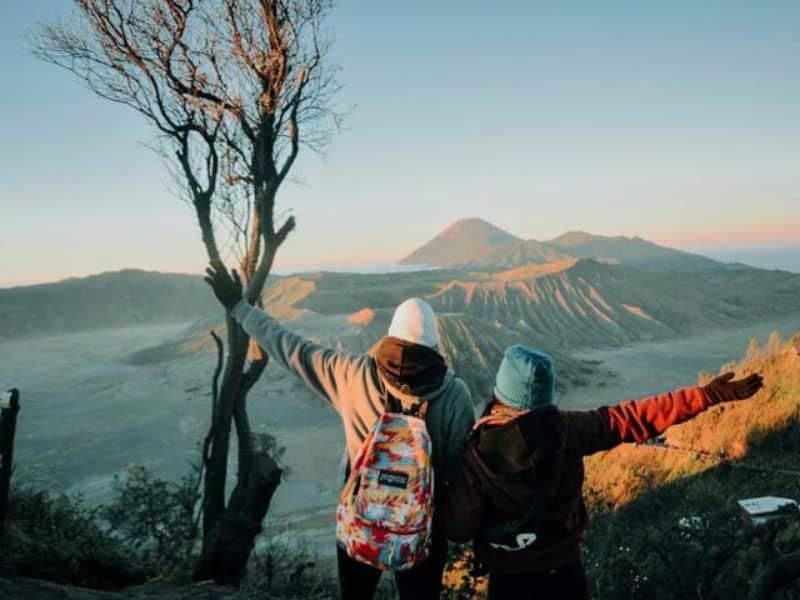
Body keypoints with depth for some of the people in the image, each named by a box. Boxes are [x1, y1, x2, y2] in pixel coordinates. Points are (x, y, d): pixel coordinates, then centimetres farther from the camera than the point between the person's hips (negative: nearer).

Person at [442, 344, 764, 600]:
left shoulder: (477, 456, -24)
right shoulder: (567, 428, -18)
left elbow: (459, 529, -17)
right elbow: (634, 417, -12)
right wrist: (708, 395, -5)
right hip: (566, 568, 2)